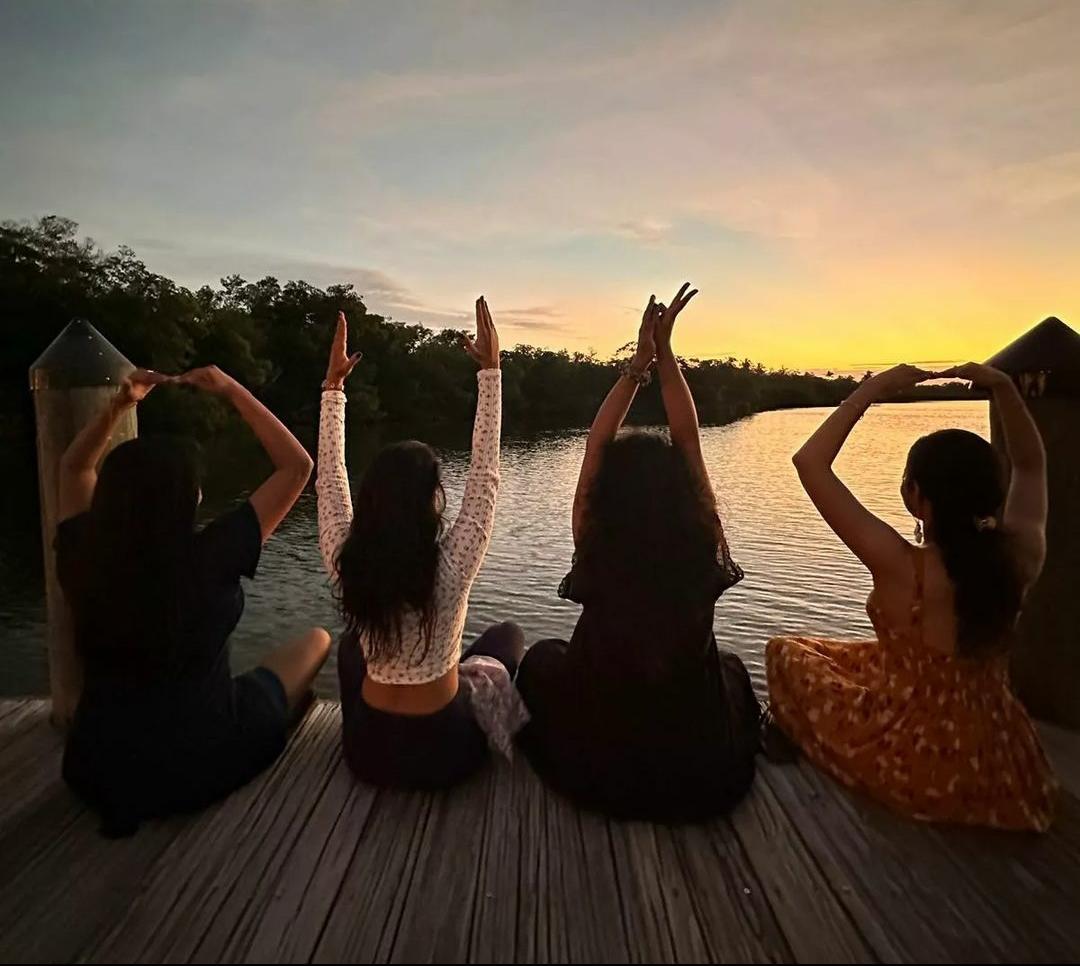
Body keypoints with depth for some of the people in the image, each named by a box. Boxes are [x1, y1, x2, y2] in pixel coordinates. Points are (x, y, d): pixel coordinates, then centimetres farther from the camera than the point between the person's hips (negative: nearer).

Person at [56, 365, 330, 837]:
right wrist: (233, 390, -11)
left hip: (98, 768, 5)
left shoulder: (82, 557, -13)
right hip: (203, 762, -5)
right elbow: (297, 465, -15)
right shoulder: (210, 558, -25)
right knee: (316, 639, 13)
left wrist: (118, 404, -1)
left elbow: (74, 467, 9)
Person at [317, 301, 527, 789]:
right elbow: (484, 474, -18)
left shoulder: (348, 564, -18)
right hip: (442, 753, -2)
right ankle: (498, 746, 41)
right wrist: (490, 370, -14)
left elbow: (330, 478, -5)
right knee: (507, 635, 22)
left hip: (365, 751, 3)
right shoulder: (451, 567, -27)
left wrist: (333, 384, 0)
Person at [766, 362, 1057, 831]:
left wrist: (872, 388, -20)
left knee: (786, 653, 13)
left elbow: (810, 462, -25)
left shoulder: (902, 569, -29)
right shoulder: (1020, 558, -15)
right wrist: (1003, 388, -7)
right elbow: (1030, 466, 5)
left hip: (915, 768, -5)